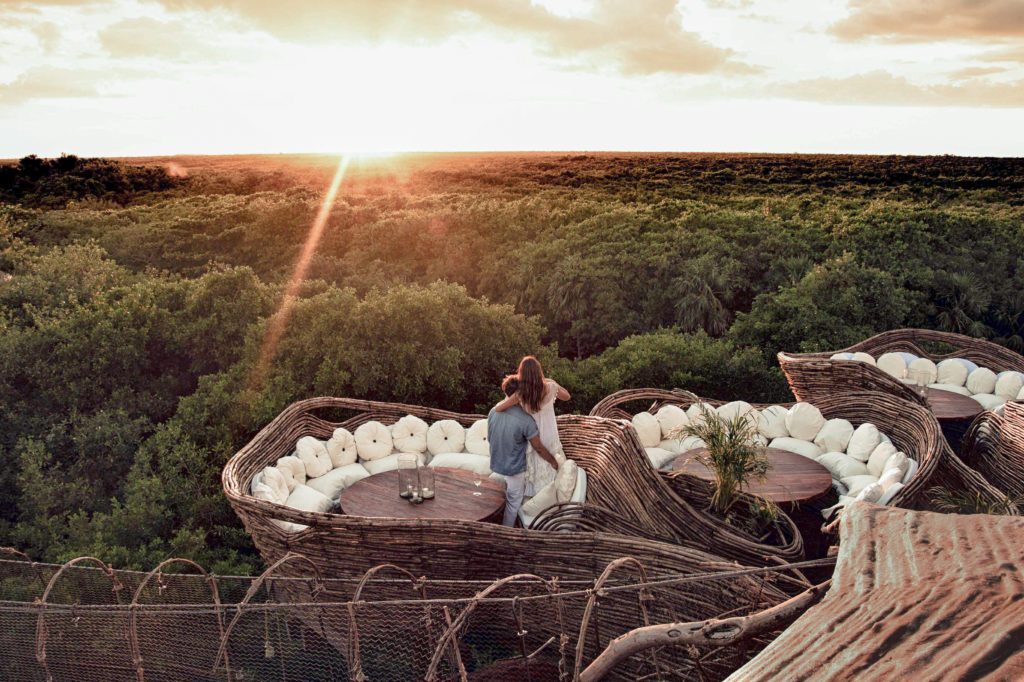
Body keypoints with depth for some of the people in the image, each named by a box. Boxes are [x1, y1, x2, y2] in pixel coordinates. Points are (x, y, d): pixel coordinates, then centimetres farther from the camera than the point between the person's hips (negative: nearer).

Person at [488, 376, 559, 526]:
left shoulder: (493, 412, -11)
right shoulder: (525, 420, -28)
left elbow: (489, 439, 4)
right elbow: (539, 448, -18)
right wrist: (553, 461, -1)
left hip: (496, 465, 6)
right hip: (515, 469, -6)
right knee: (514, 503, 17)